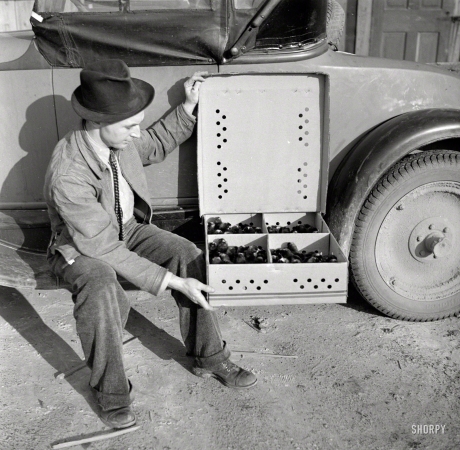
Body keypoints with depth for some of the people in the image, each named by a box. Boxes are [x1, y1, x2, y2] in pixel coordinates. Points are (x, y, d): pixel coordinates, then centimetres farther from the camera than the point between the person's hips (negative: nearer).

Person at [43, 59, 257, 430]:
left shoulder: (121, 138, -15)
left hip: (128, 229, 6)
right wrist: (173, 282, -34)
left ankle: (209, 357, -2)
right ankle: (111, 392, -15)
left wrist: (188, 107, -1)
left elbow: (156, 147, 10)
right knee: (102, 286, -38)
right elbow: (103, 248, -33)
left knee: (189, 255, -17)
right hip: (81, 246, -5)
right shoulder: (67, 176, -35)